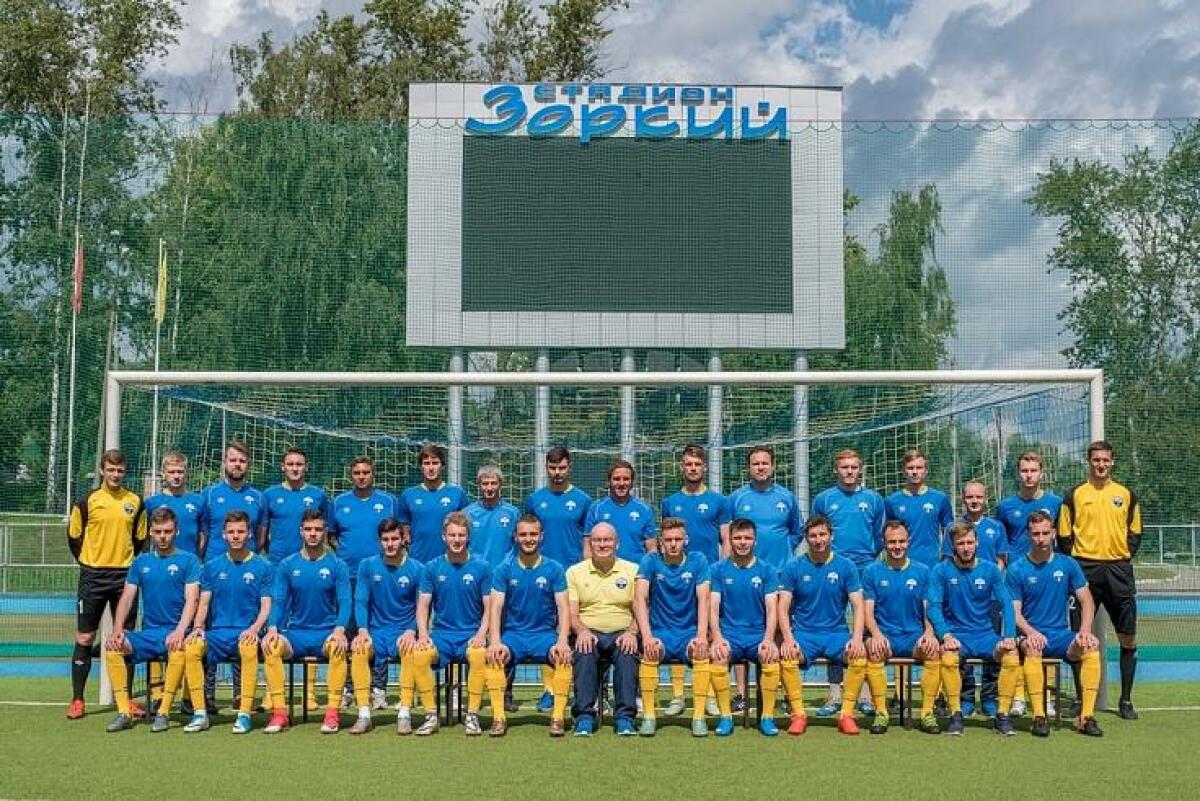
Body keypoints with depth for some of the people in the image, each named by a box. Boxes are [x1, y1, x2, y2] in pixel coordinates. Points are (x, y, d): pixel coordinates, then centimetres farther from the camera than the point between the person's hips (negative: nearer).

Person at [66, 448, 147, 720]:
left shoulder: (135, 502, 6)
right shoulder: (87, 501, 0)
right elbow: (73, 537, 6)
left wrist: (129, 563, 7)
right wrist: (88, 563, 4)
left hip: (125, 577, 2)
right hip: (93, 577, -1)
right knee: (84, 639, 1)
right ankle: (77, 700, 7)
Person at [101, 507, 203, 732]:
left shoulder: (188, 560, 3)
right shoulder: (141, 562, 16)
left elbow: (191, 600, -7)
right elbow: (127, 598, 10)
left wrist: (180, 631, -24)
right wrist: (117, 629, -8)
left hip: (175, 632, -4)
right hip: (148, 633, 4)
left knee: (178, 649, -37)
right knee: (113, 647, -23)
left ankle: (163, 713, -25)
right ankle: (124, 713, -18)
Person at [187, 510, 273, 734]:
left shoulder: (263, 566, 6)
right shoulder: (213, 566, 14)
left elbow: (266, 606, 1)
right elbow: (204, 603, 11)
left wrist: (255, 628, -18)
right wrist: (198, 627, -9)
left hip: (247, 633, -3)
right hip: (218, 632, 3)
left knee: (249, 648, -37)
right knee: (192, 646, -29)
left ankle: (245, 714, -31)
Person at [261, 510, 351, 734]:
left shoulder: (337, 566, 3)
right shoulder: (287, 565, 8)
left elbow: (344, 602, -4)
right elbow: (278, 601, 3)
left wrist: (339, 630, -23)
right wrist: (272, 628, -17)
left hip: (327, 633, -2)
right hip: (295, 633, 2)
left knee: (338, 648, -35)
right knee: (271, 646, -29)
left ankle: (332, 713, -27)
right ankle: (279, 712, -24)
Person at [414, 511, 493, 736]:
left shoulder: (482, 567, 3)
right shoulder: (432, 568, 7)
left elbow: (489, 608, 3)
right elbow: (423, 605, 6)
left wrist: (481, 635, -14)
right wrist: (423, 634, -11)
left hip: (471, 635, -2)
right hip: (441, 633, 2)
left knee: (479, 655, -34)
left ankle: (472, 716, -20)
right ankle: (431, 715, -16)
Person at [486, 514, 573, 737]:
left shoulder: (554, 569, 3)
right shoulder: (504, 569, 3)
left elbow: (563, 607, -4)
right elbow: (496, 607, -5)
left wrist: (562, 641, -21)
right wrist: (496, 641, -21)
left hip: (545, 633, 0)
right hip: (513, 634, 0)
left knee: (564, 657, -30)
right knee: (494, 657, -30)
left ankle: (558, 717, -21)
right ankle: (499, 717, -22)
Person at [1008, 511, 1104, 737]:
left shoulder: (1068, 564, 7)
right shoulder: (1017, 570, -1)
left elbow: (1087, 601, 7)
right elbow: (1014, 612, -5)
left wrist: (1085, 631, -10)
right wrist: (1031, 632, -24)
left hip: (1061, 634, 2)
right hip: (1031, 634, -2)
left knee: (1091, 647, -27)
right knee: (1032, 648, -36)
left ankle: (1087, 716, -23)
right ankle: (1039, 717, -33)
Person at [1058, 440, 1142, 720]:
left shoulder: (1127, 495, 10)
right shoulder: (1074, 495, 3)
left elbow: (1135, 532, 15)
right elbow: (1064, 535, 4)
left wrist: (1124, 557, 4)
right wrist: (1075, 564, -1)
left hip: (1119, 570, 2)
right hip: (1085, 569, -2)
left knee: (1128, 637, 2)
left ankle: (1126, 700, 12)